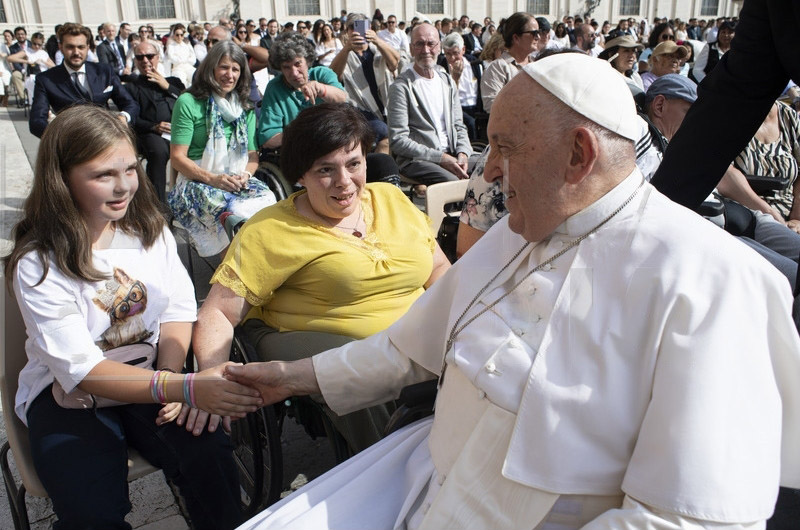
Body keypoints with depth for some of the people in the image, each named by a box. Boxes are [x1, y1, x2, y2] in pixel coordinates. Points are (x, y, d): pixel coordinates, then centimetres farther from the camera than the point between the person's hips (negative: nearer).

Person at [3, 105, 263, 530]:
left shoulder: (148, 228, 0)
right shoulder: (38, 265, -15)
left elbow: (179, 308, 0)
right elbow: (80, 370, -22)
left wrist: (170, 374, -20)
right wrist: (185, 388, -34)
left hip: (150, 379, 3)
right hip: (67, 398, -2)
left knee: (210, 458, -23)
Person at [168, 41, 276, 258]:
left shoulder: (245, 108, 18)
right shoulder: (189, 103, 2)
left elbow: (253, 154, 16)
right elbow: (177, 157, -3)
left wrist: (245, 174, -7)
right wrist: (213, 179, -17)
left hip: (239, 181, 4)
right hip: (198, 181, -4)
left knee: (268, 200, -29)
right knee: (234, 211, -35)